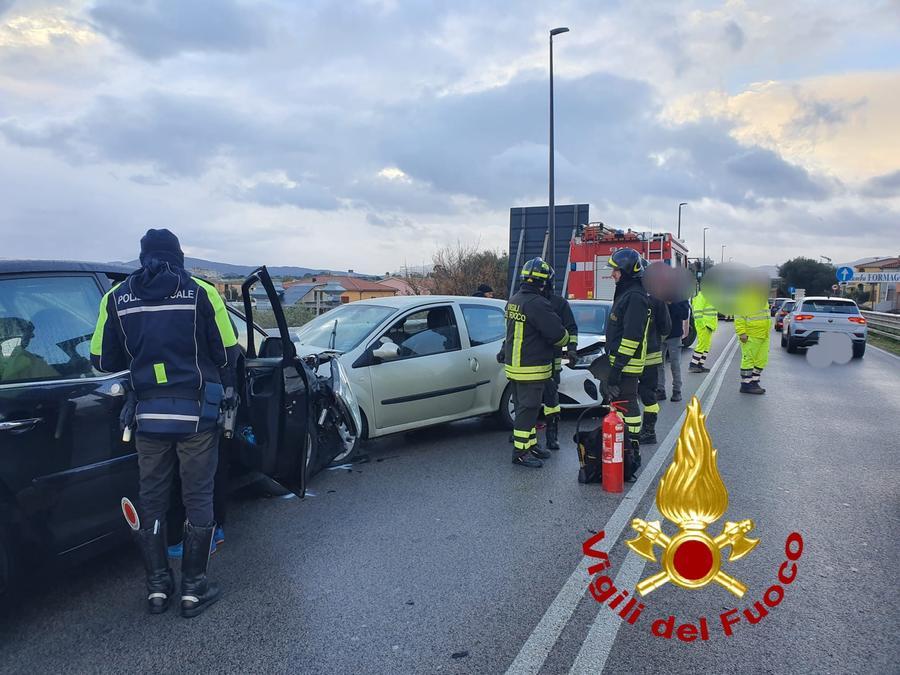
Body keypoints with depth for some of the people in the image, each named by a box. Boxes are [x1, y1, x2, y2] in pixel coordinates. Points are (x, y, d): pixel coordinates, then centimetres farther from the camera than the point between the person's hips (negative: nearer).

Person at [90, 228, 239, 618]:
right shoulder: (201, 293, -6)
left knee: (151, 499, 16)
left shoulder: (117, 298, 3)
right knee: (197, 499, 9)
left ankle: (157, 588, 23)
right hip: (197, 413, -2)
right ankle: (193, 590, 16)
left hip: (148, 414, 3)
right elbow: (227, 354, -4)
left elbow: (103, 361, 6)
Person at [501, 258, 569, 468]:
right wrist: (565, 340, 2)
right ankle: (520, 452, 3)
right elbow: (557, 333, -19)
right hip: (531, 369, -10)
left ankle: (530, 444, 28)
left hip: (514, 364, 10)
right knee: (528, 409, -2)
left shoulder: (514, 300, 9)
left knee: (526, 407, 18)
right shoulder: (537, 303, -22)